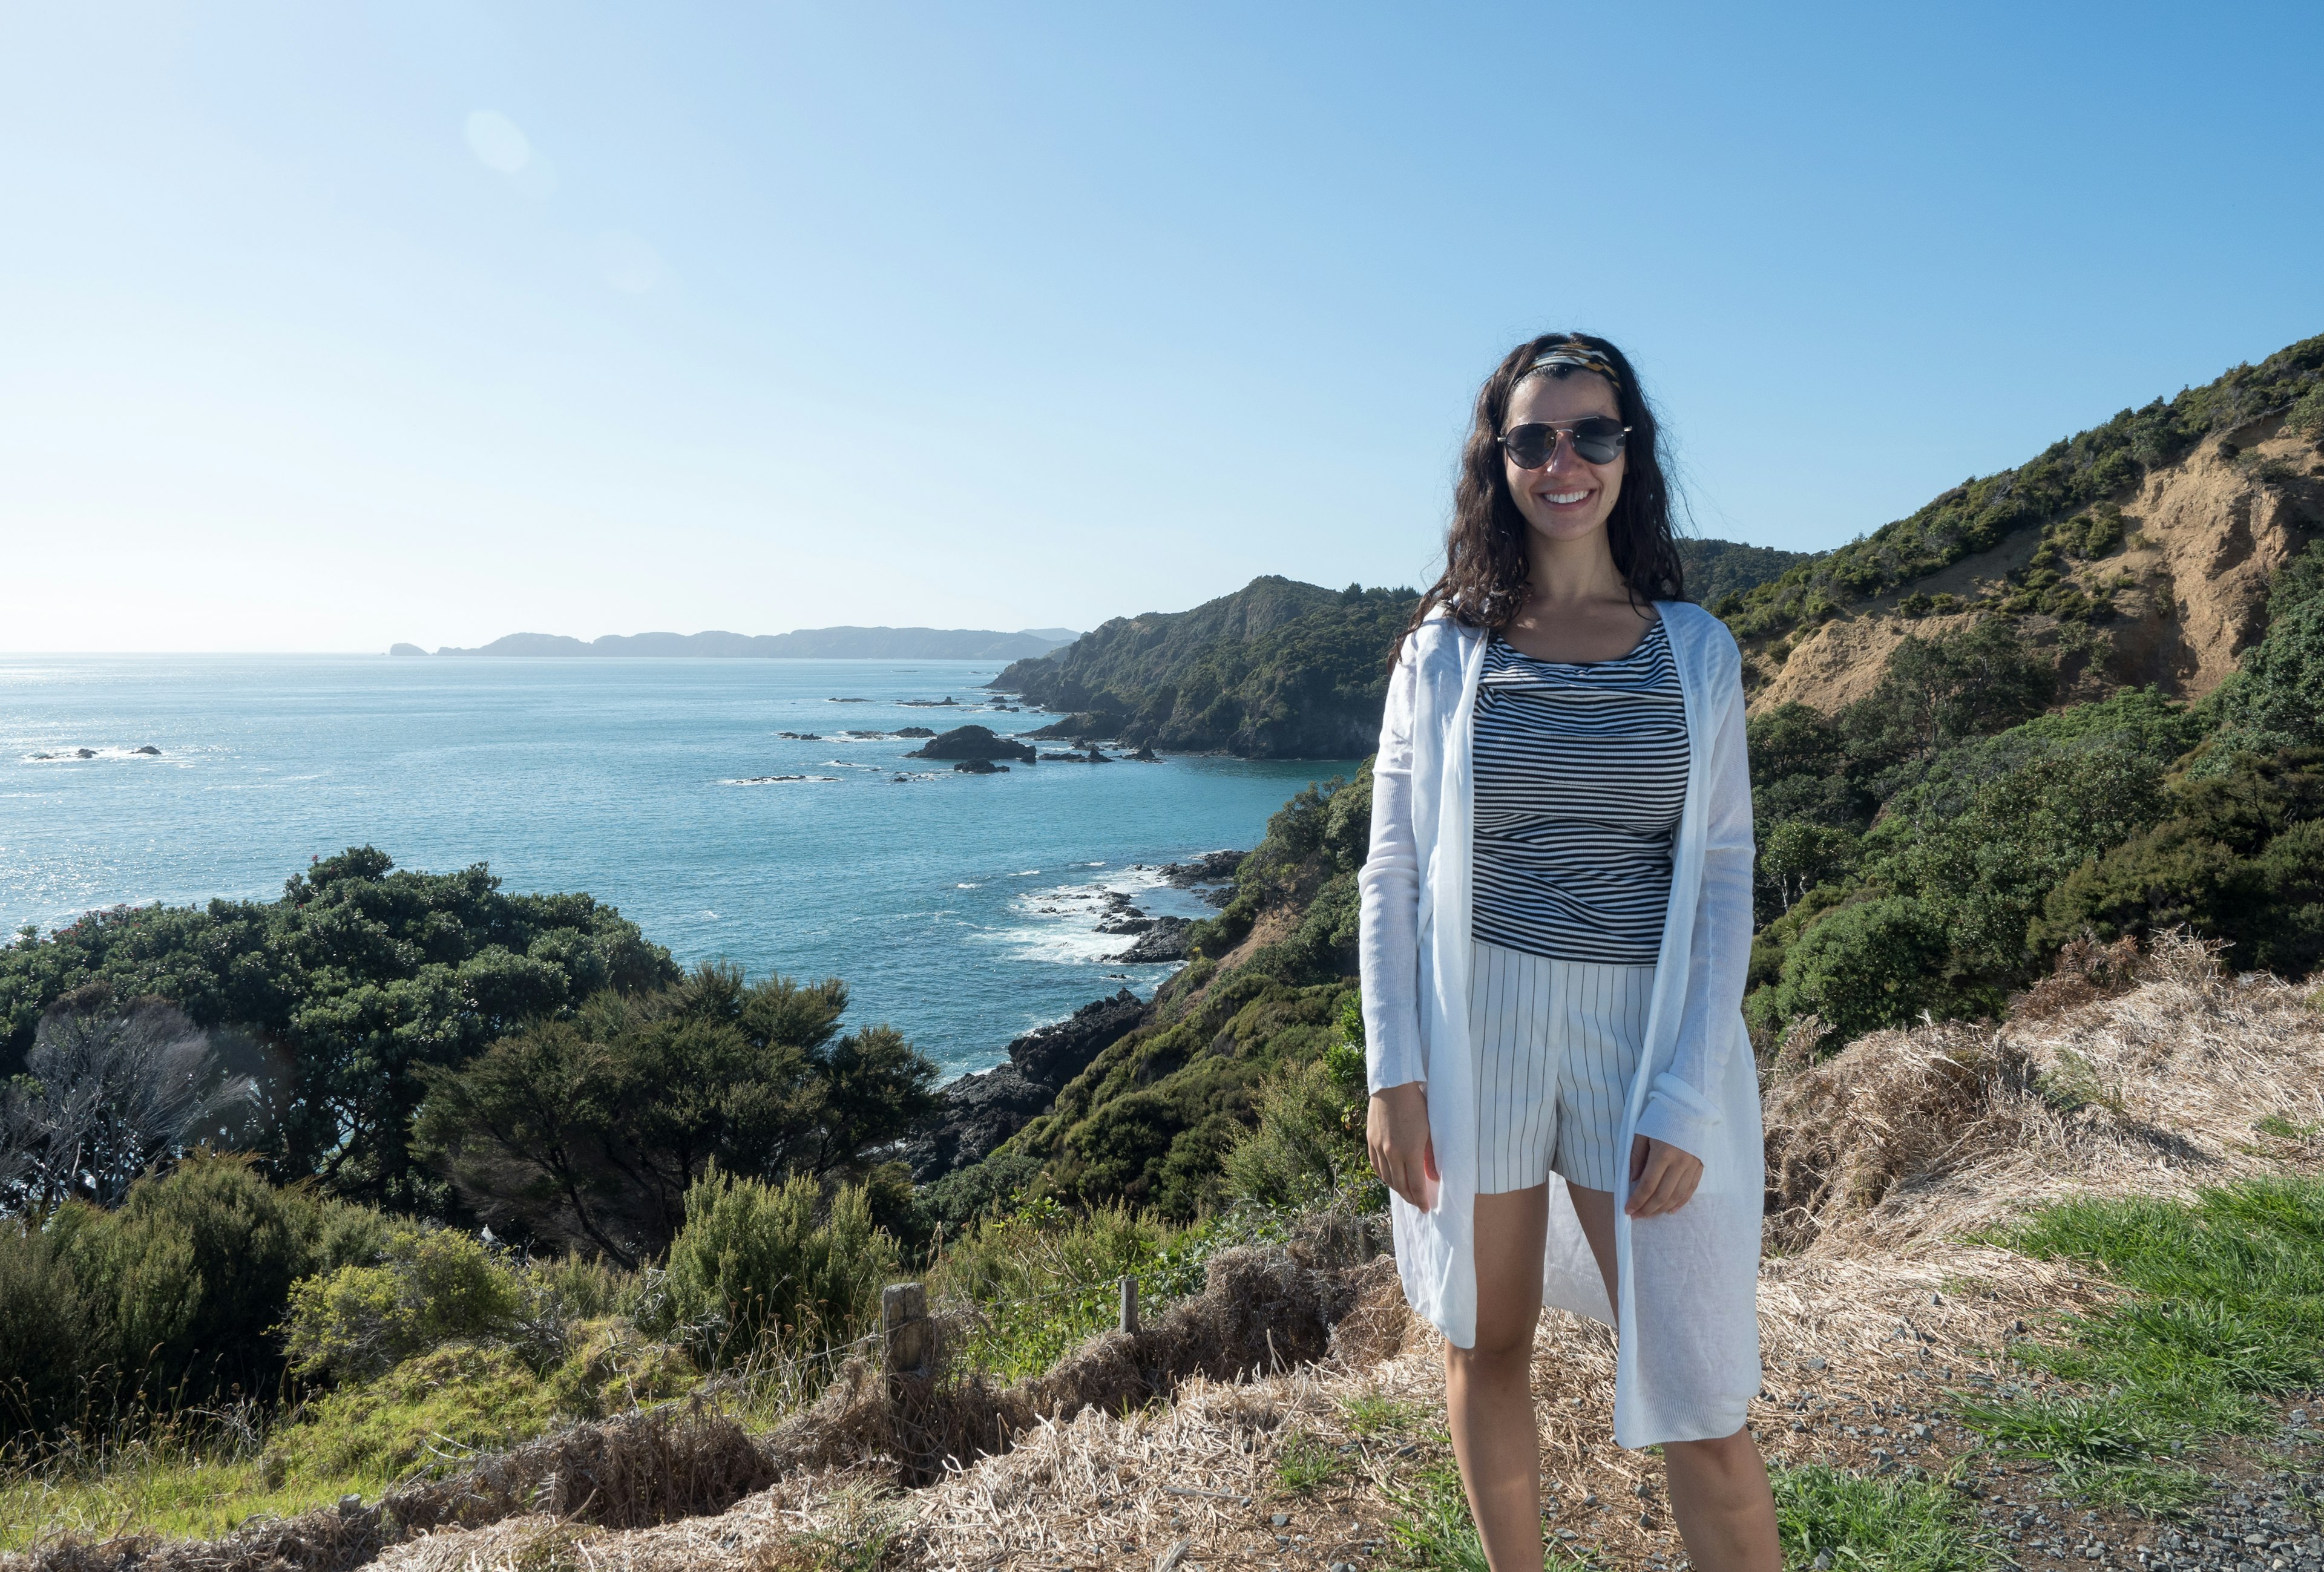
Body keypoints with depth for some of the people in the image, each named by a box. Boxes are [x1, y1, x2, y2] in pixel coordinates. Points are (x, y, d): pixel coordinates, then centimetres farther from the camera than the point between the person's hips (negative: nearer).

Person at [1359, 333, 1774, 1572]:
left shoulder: (1696, 650, 2)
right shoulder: (1447, 647, 1)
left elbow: (1723, 883, 0)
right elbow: (1393, 873, 1)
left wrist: (1688, 1098, -8)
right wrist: (1392, 1074, -5)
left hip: (1646, 1029, 0)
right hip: (1475, 1019, 1)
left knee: (1698, 1401, 1)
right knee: (1486, 1352, 15)